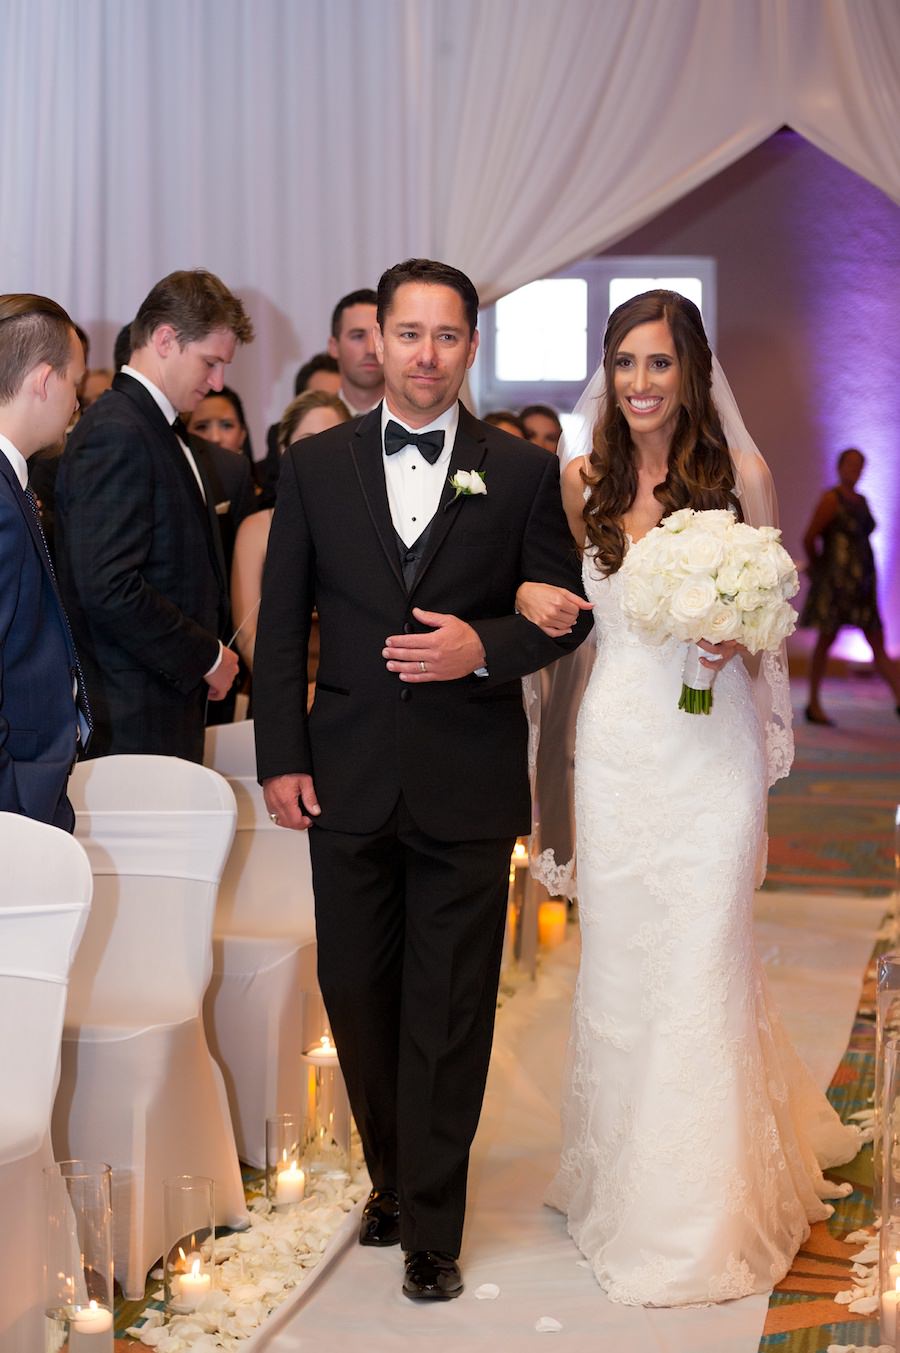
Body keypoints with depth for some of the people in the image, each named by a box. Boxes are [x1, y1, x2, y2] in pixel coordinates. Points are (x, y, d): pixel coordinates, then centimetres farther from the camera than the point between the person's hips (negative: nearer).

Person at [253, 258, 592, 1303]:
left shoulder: (522, 472, 1)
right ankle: (390, 1177, 33)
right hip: (349, 777, 2)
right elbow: (281, 624, 5)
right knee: (356, 993, 11)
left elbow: (565, 611, 4)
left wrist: (484, 647, -15)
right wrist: (281, 759, -1)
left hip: (468, 785, -2)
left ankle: (430, 1226, 16)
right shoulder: (315, 465, 5)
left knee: (449, 1011, 4)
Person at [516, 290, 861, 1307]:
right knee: (618, 957, 7)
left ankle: (706, 1210, 16)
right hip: (617, 737, 2)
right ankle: (627, 1180, 26)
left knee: (704, 959, 0)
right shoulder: (582, 482, 6)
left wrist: (737, 631, -14)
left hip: (712, 738, -2)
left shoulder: (740, 474, -1)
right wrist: (525, 596, -7)